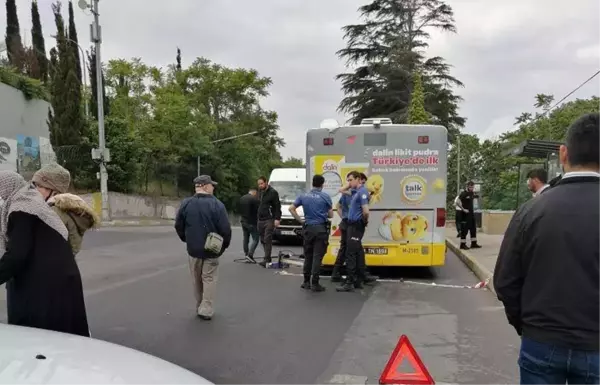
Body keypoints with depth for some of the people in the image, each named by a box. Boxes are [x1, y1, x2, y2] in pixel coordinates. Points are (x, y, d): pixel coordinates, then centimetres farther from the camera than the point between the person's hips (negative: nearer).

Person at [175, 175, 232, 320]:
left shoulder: (186, 203, -3)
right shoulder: (217, 204, -15)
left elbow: (178, 225, 4)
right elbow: (225, 228, -15)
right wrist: (225, 244, 3)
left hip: (193, 249, 4)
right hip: (212, 249, -3)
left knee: (197, 280, 16)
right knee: (209, 279, 6)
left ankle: (200, 307, 27)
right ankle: (206, 310, 4)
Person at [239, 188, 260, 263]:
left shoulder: (241, 198, 9)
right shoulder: (254, 199, -15)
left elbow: (239, 210, 14)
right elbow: (258, 211, -13)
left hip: (244, 221, 8)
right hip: (252, 223, -8)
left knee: (246, 239, 13)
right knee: (255, 239, -3)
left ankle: (246, 254, 14)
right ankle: (250, 255, -13)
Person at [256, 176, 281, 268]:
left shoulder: (273, 192, -6)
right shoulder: (260, 192, 17)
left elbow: (277, 206, -9)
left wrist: (277, 219, -16)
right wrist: (258, 217, 16)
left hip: (269, 220, -7)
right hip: (260, 220, 8)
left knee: (267, 239, -11)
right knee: (263, 240, 8)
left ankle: (267, 259, -12)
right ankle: (267, 258, 16)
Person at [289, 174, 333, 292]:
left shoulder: (303, 196, 4)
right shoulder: (325, 197, -5)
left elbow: (291, 209, 2)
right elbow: (331, 215, 2)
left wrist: (300, 220, 8)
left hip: (308, 228, 4)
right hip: (321, 229, -3)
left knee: (308, 256, 13)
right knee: (317, 256, -2)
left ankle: (306, 282, 18)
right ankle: (315, 283, -2)